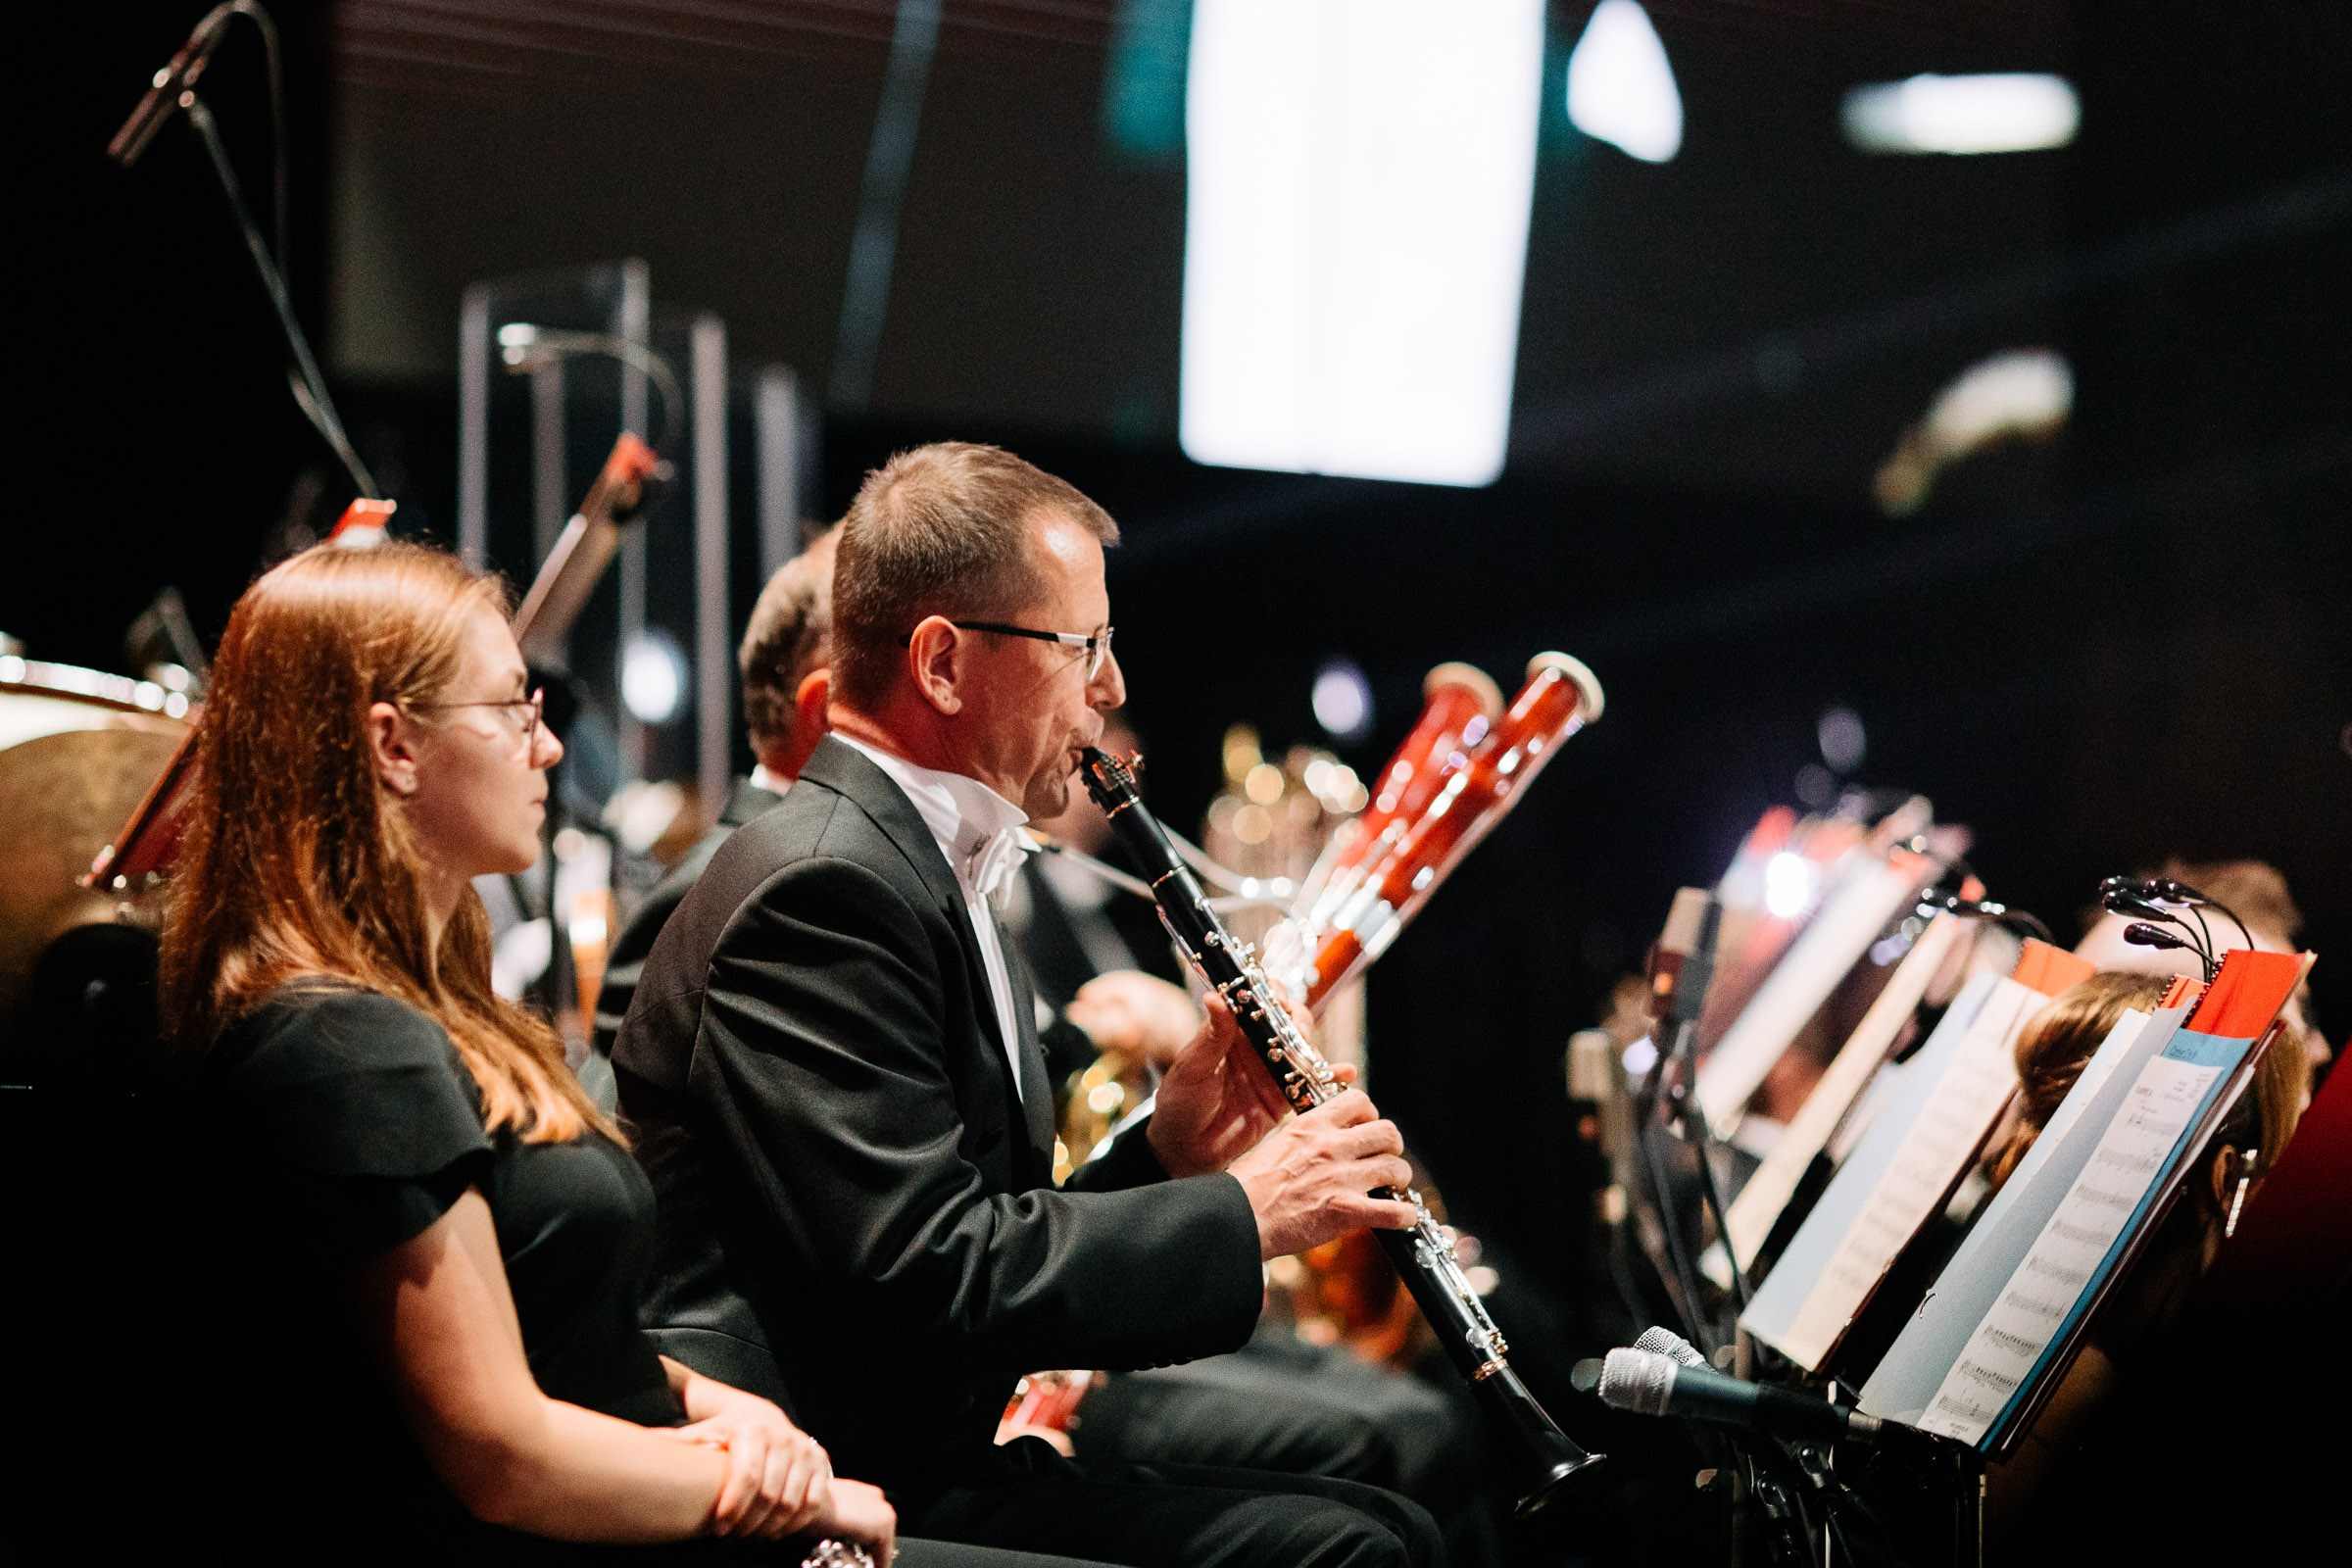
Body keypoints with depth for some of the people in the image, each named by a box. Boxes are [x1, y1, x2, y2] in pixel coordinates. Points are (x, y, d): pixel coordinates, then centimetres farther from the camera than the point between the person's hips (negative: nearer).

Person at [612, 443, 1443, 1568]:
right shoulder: (820, 886, -16)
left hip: (914, 1460, 10)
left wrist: (1160, 1157, 3)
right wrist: (1241, 1211, -14)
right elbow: (925, 1276, -23)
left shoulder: (927, 876, 17)